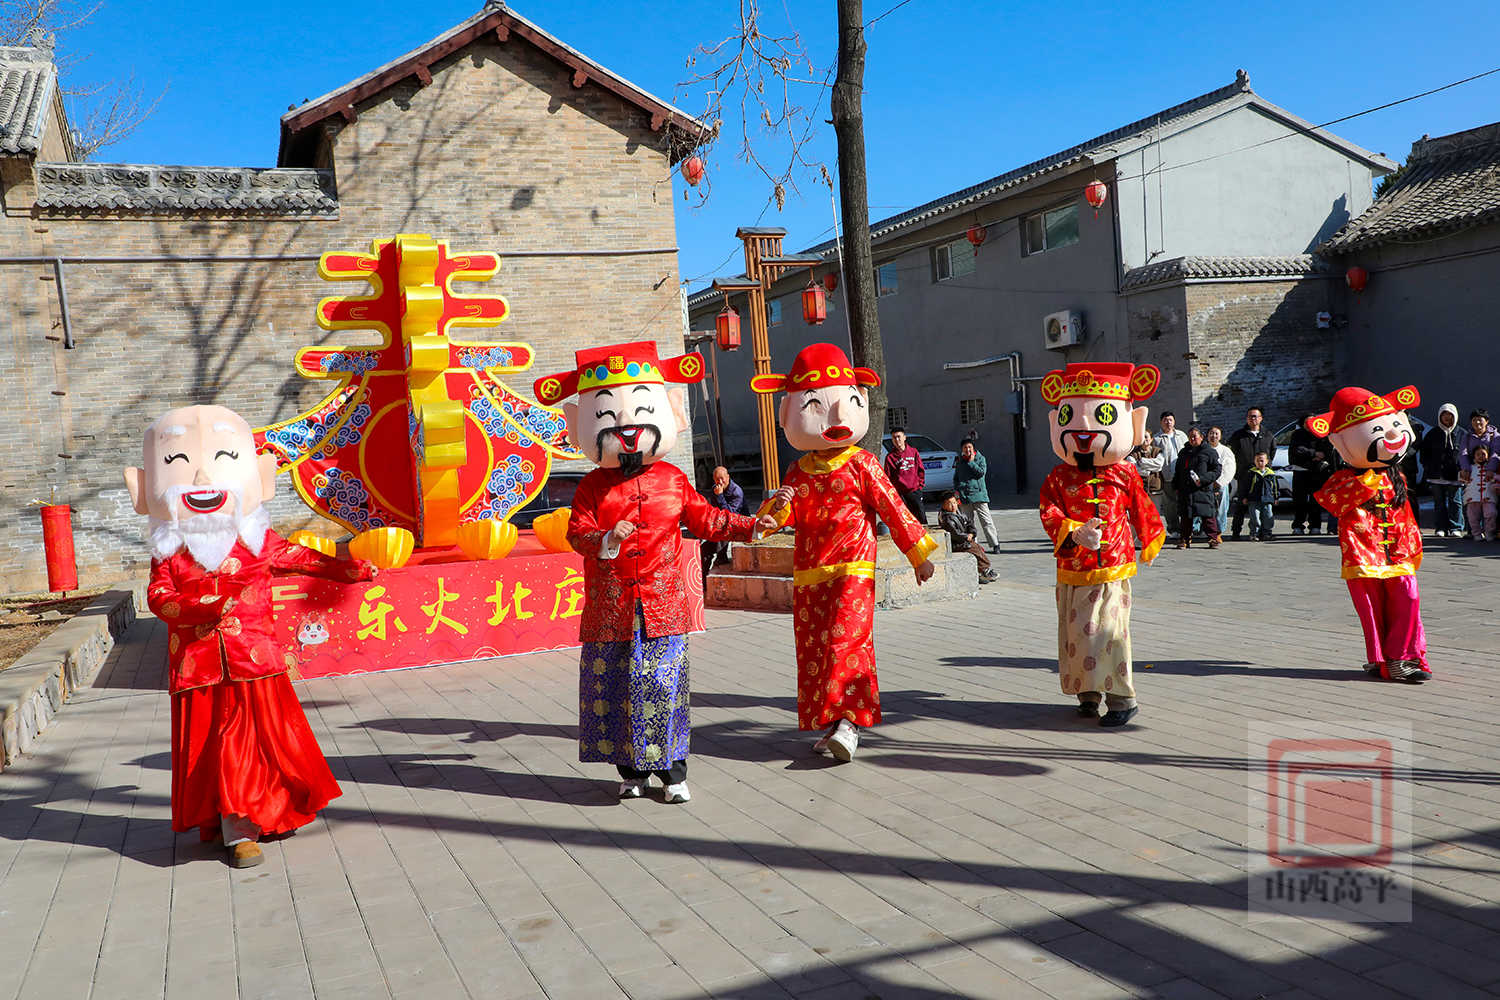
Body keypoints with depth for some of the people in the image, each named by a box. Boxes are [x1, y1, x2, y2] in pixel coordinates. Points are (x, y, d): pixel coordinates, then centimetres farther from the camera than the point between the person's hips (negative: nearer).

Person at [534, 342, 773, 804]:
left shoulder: (672, 480, 5)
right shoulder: (592, 486, 0)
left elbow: (704, 519, 12)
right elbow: (577, 532, -7)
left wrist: (748, 525, 6)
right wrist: (606, 541, -26)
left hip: (661, 601, 1)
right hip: (609, 604, 0)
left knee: (665, 684, 2)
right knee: (614, 686, 6)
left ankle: (672, 770, 14)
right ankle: (630, 770, 21)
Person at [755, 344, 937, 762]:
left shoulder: (861, 465, -2)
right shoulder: (798, 470, 11)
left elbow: (892, 509, 1)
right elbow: (789, 517, 7)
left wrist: (918, 554, 4)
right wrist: (778, 507, -18)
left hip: (852, 570, -5)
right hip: (808, 574, 5)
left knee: (845, 639, -16)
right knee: (812, 648, 6)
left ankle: (849, 721, -15)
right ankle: (829, 723, 15)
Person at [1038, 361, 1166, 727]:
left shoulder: (1124, 474, 1)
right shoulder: (1058, 477, 0)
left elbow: (1142, 511, 15)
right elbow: (1048, 514, -9)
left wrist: (1150, 543, 27)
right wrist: (1074, 532, -26)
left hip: (1113, 567, -2)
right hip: (1073, 572, 2)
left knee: (1110, 631, -7)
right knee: (1076, 633, 7)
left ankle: (1121, 696, 2)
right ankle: (1088, 692, 22)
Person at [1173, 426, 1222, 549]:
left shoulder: (1209, 452, 3)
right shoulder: (1183, 452, 19)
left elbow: (1216, 470, -2)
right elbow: (1177, 472, 25)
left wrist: (1203, 479, -15)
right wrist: (1176, 486, 14)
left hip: (1204, 489, -4)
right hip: (1185, 490, 4)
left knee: (1208, 516, -4)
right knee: (1185, 517, 4)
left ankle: (1213, 539, 4)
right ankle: (1184, 539, 10)